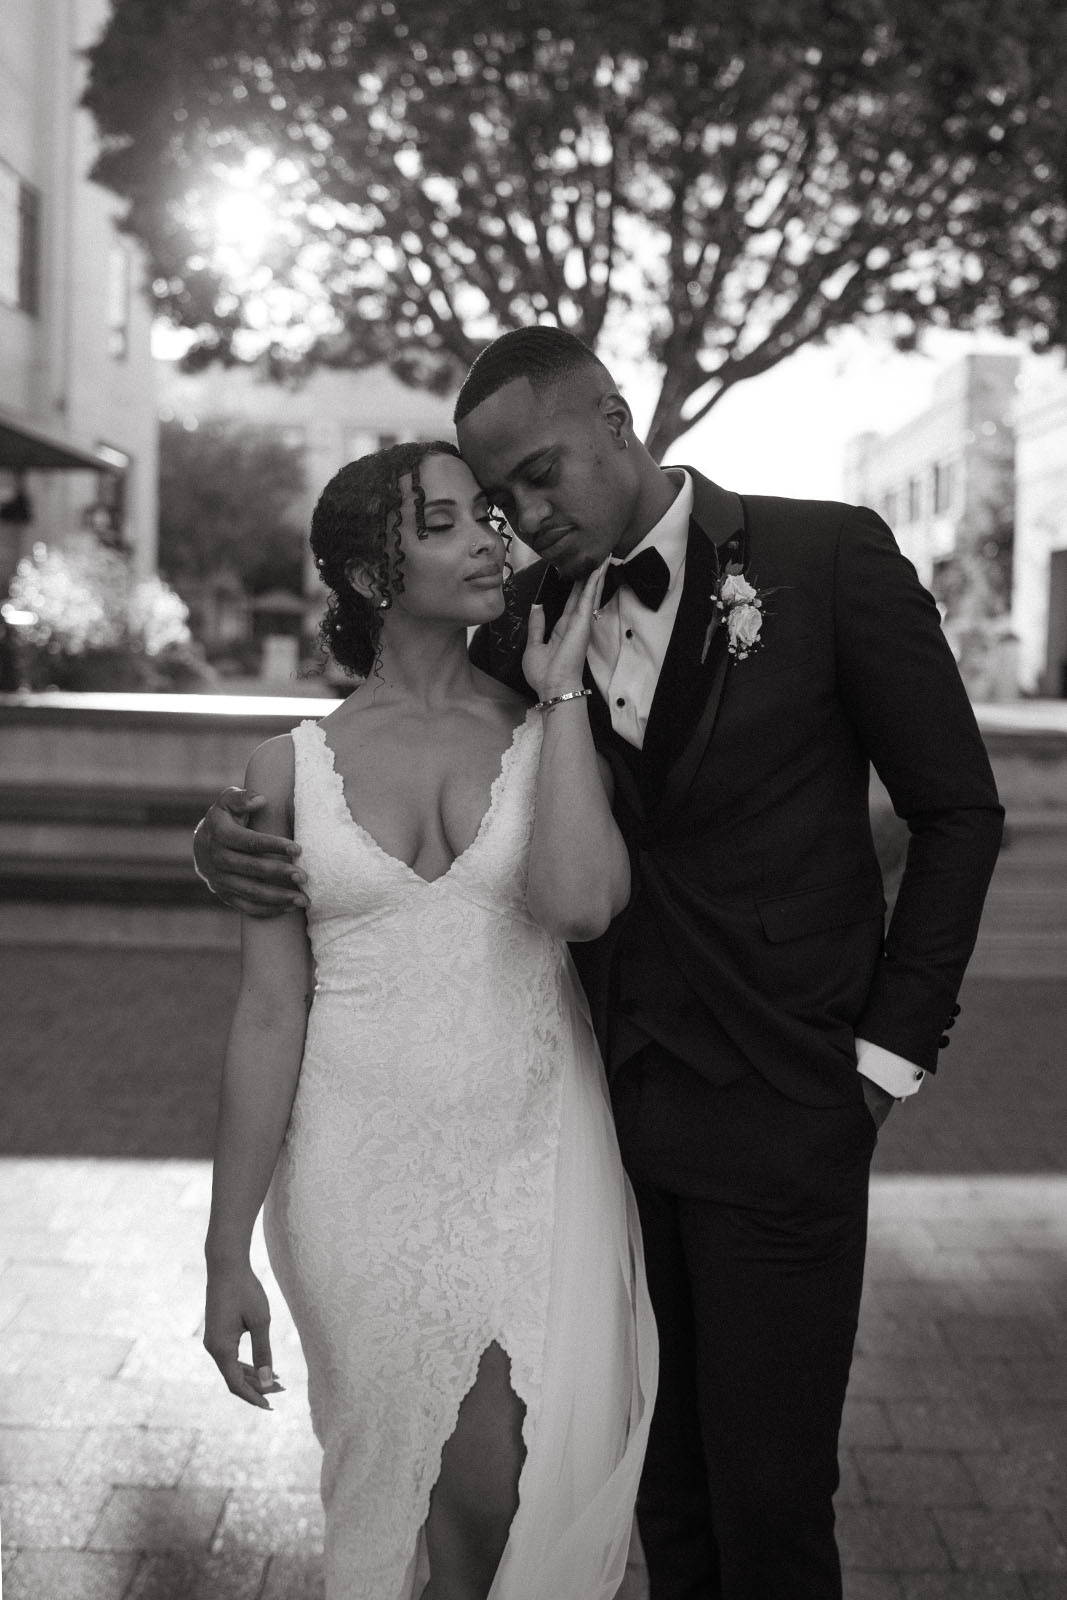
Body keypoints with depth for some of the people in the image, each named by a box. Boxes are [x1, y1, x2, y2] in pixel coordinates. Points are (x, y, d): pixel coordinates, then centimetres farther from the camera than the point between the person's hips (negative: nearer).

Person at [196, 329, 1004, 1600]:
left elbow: (958, 812, -2)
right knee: (662, 1488, 15)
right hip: (611, 1113, 4)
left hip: (778, 1116, -3)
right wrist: (241, 841, -13)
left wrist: (890, 1054, -5)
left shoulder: (827, 558, -7)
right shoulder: (524, 617, 3)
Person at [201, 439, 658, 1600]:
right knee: (409, 1490, 11)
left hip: (535, 1154, 0)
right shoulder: (292, 767, 0)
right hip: (364, 1170, 0)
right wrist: (226, 1252, 1)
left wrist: (560, 691, -11)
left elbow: (579, 901, -21)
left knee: (531, 1490, -4)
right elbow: (269, 1012, 0)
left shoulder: (552, 732, 1)